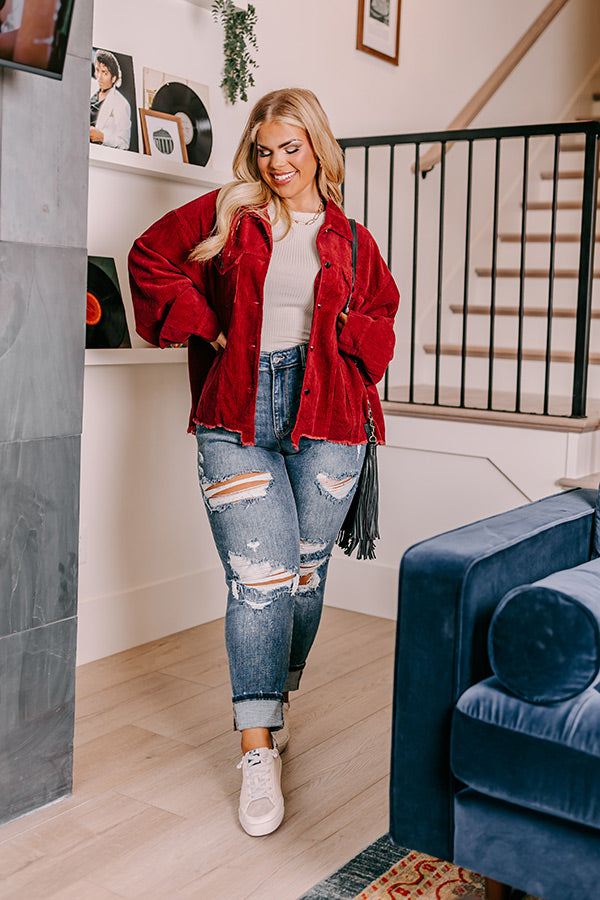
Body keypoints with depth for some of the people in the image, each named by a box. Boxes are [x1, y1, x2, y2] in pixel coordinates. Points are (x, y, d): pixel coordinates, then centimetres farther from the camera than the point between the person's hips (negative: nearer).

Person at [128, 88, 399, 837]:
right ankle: (258, 753, -1)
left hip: (324, 420, 2)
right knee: (259, 577, -9)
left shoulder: (350, 241, 13)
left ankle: (276, 699, 32)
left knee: (304, 573, 9)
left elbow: (381, 320, 22)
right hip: (237, 420, -2)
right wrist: (203, 323, 1)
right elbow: (150, 258, 12)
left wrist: (350, 333, 1)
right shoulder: (226, 216, 9)